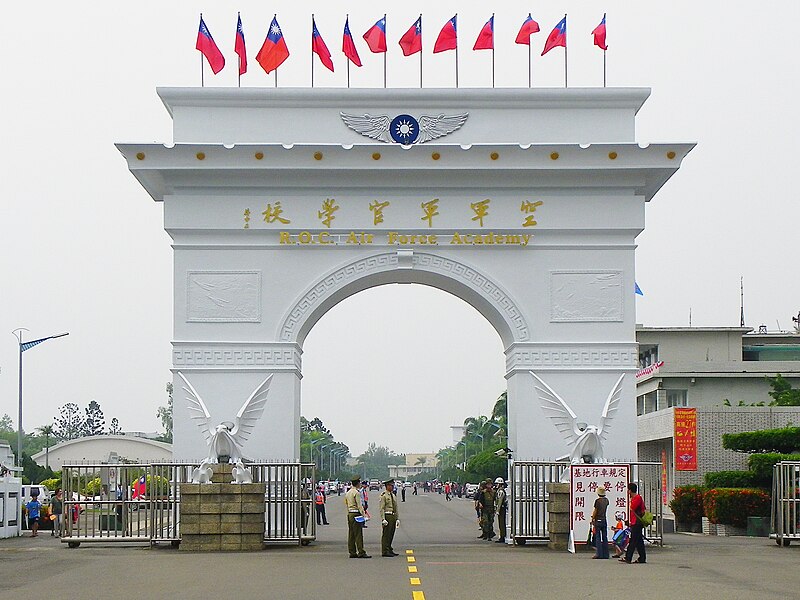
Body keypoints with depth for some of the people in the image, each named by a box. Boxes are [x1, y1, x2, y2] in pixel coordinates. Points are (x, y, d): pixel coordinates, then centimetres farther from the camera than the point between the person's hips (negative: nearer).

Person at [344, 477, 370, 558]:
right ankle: (361, 552, -11)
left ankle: (352, 552, 9)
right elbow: (359, 505, -17)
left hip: (350, 514, 9)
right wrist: (363, 515, -16)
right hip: (356, 514, -9)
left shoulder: (348, 493, 15)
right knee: (358, 534, -9)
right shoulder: (357, 493, -13)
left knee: (351, 534, 8)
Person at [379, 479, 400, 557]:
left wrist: (397, 518, 16)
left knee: (391, 534, 11)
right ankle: (385, 551, -4)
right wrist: (383, 519, -19)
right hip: (387, 516, -8)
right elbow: (381, 508, -12)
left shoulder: (393, 495, 17)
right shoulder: (383, 495, -8)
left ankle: (389, 550, 17)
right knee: (386, 534, -6)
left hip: (393, 516, 8)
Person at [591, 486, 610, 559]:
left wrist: (592, 519, 3)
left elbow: (595, 511, -8)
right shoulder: (606, 500, 5)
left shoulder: (597, 501, -13)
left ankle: (599, 553, -10)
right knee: (605, 537, 8)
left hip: (598, 520, -6)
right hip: (604, 520, 6)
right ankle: (605, 554, 9)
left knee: (598, 537, -4)